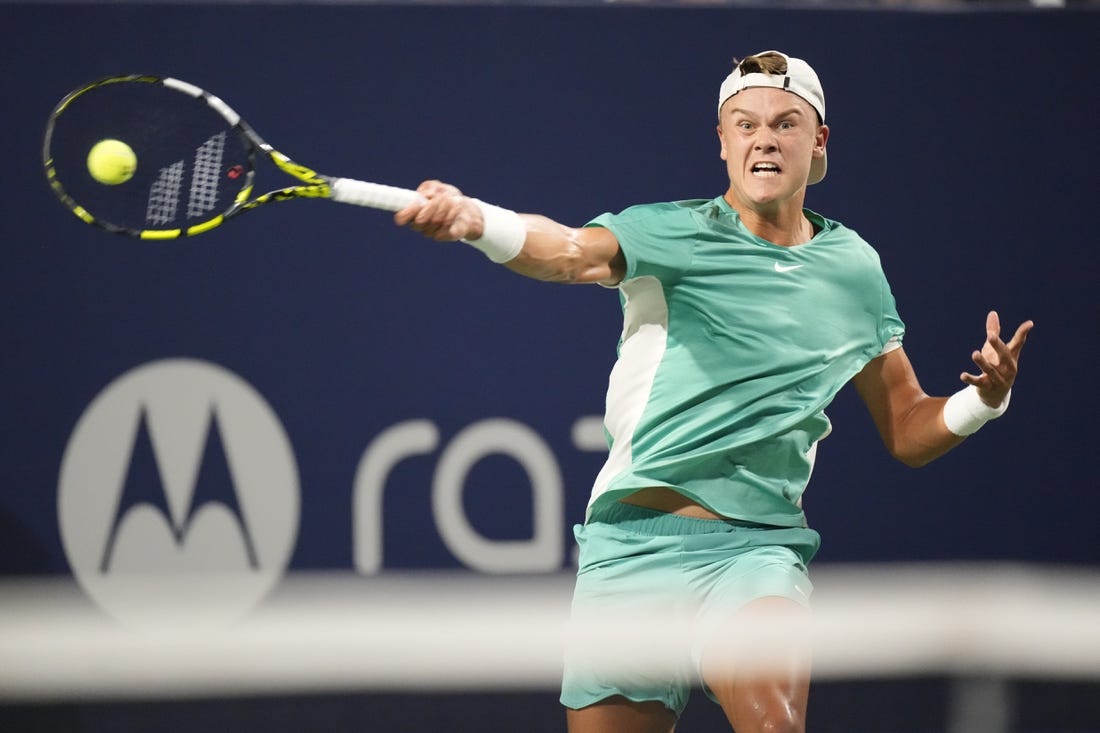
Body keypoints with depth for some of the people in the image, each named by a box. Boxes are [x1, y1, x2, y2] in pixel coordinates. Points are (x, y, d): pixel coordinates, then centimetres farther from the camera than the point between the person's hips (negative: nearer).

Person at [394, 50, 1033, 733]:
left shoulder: (855, 267, 12)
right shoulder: (673, 234, 0)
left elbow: (908, 431, 20)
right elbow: (568, 252, -21)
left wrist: (984, 399, -1)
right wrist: (475, 220, -43)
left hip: (758, 548, 1)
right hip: (633, 544, 0)